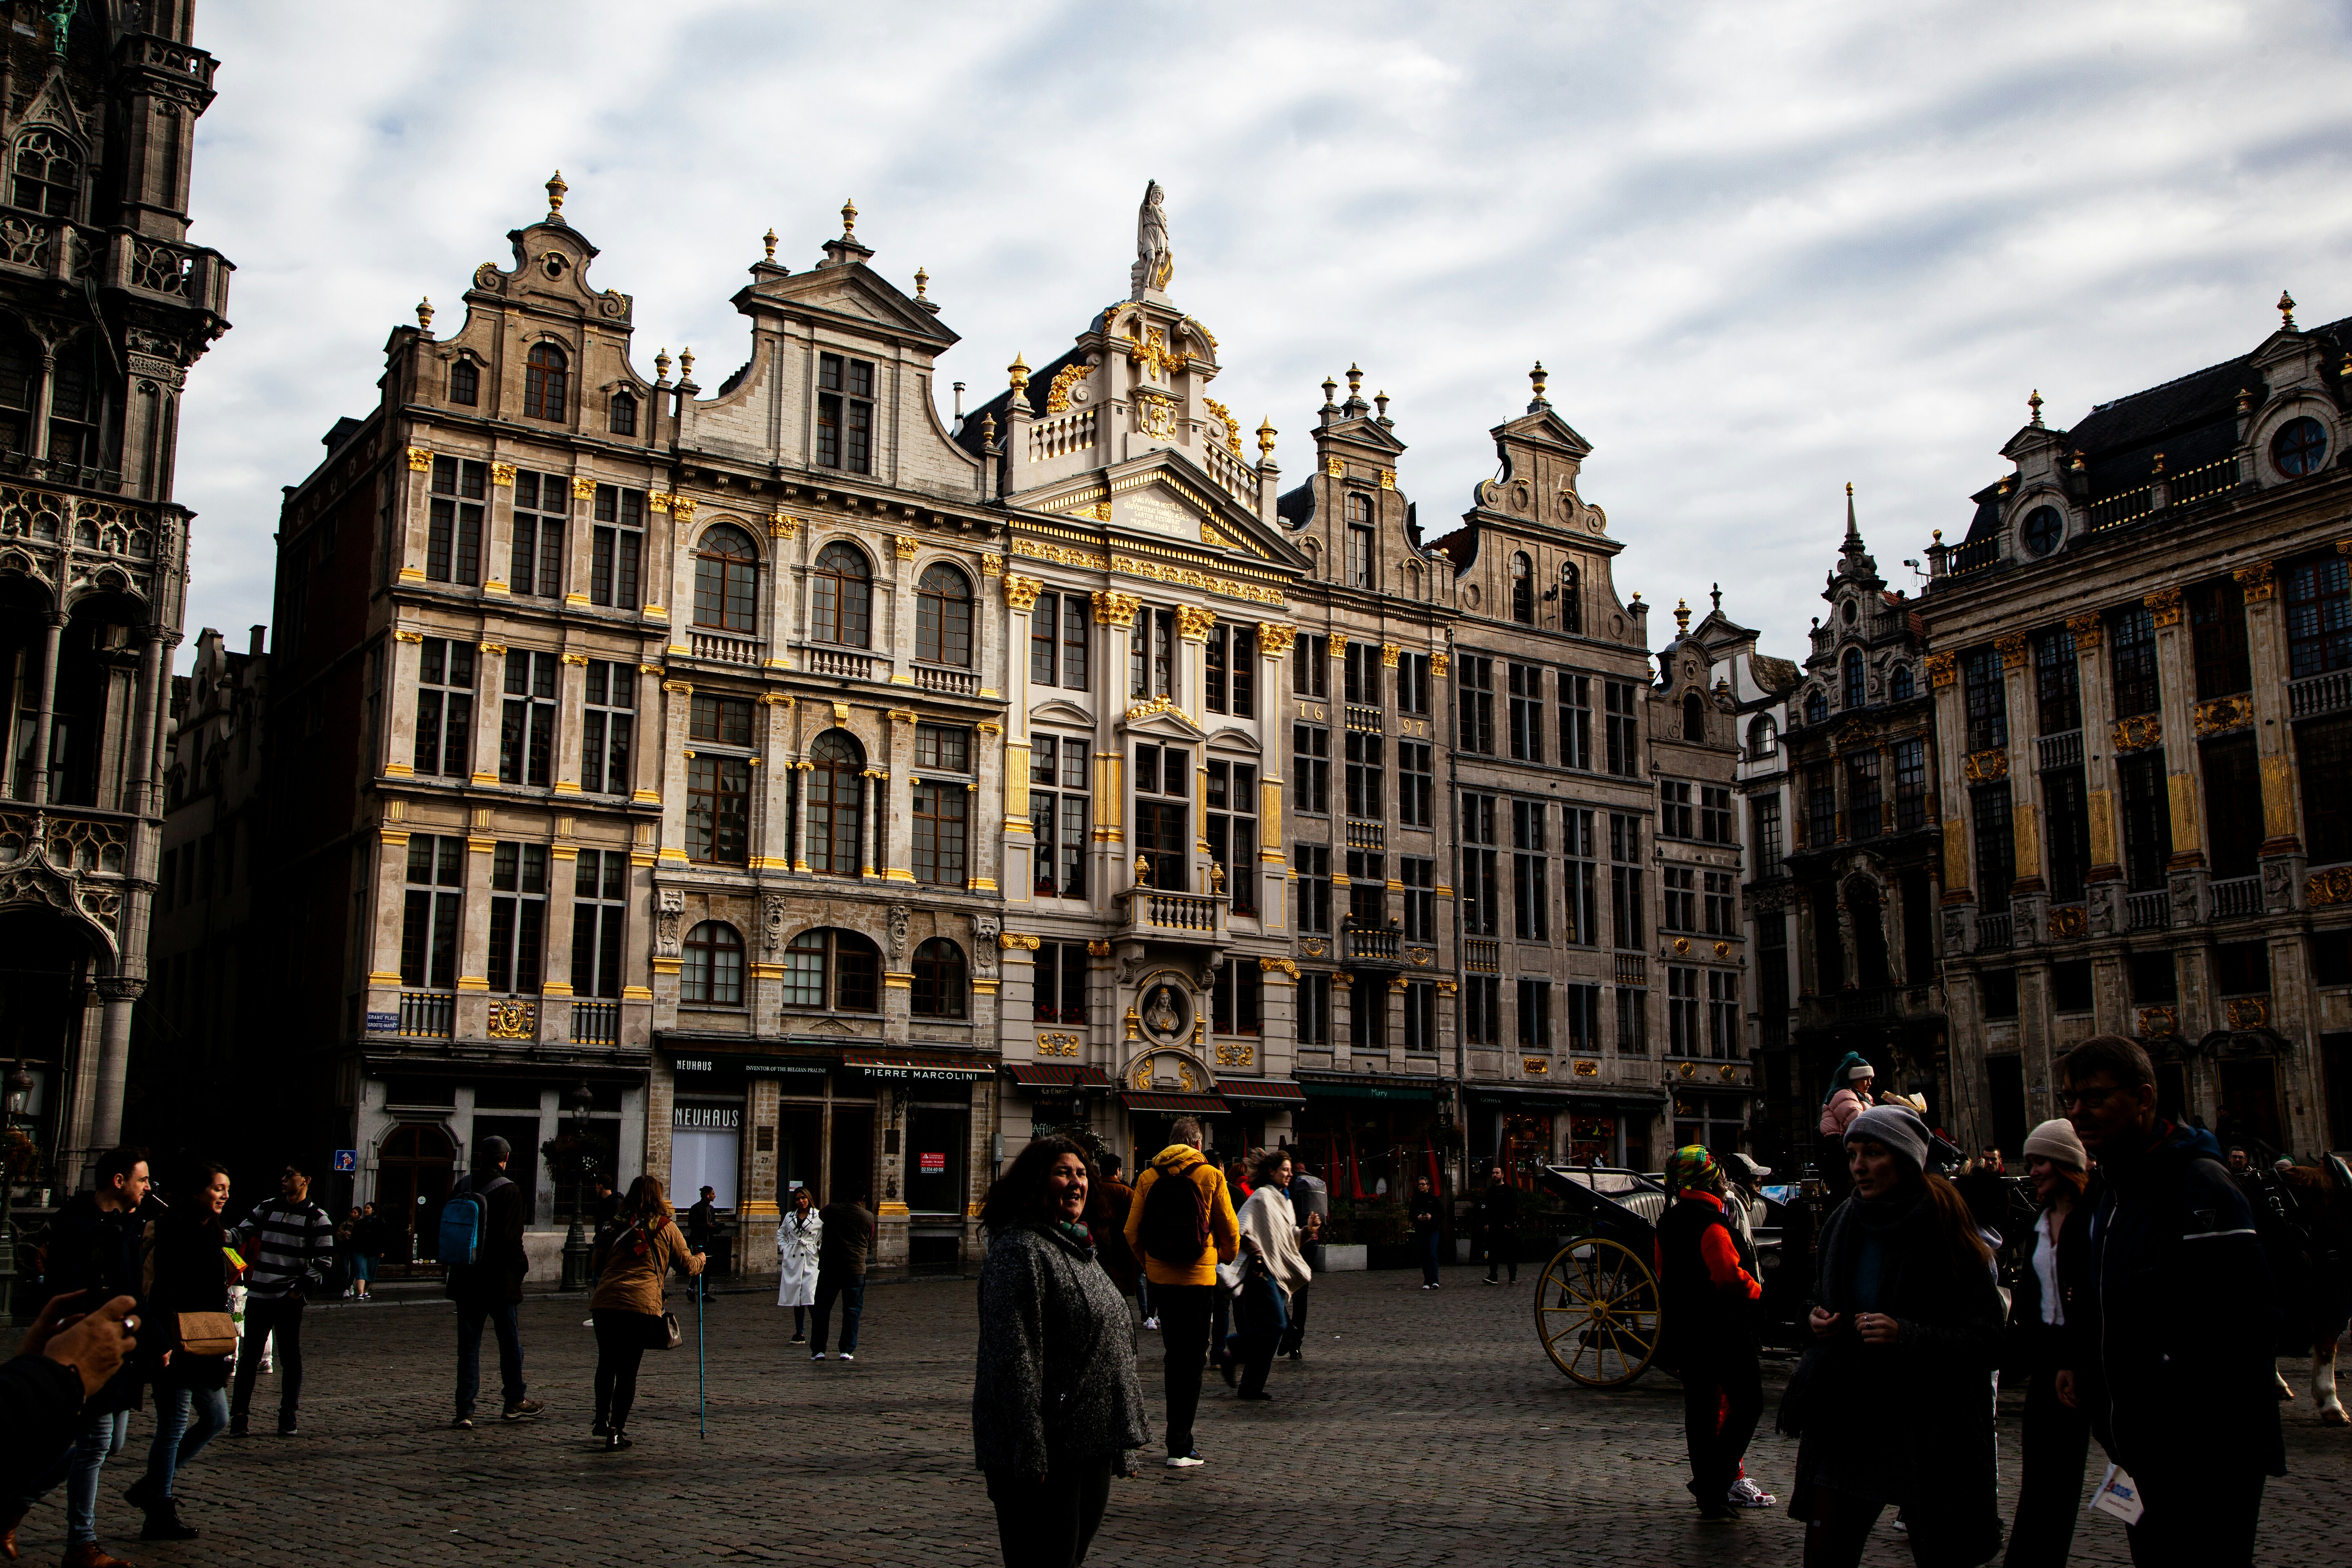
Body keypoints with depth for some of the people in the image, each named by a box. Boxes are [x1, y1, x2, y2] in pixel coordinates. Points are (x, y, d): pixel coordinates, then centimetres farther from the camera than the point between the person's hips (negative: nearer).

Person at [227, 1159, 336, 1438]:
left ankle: (289, 1416, 12)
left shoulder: (317, 1219, -1)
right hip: (258, 1296, 3)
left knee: (290, 1358, 3)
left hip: (289, 1300, -3)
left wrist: (301, 1289, -12)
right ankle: (238, 1415, 11)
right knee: (249, 1356, 5)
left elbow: (322, 1264, -3)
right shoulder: (267, 1209, 11)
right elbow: (241, 1234, 8)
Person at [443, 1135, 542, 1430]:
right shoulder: (509, 1191, -12)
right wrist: (522, 1265, -1)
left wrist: (450, 1265, 21)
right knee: (510, 1342, 11)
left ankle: (464, 1411, 2)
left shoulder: (461, 1187, 4)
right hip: (499, 1280, -4)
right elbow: (511, 1238, -16)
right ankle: (514, 1402, 22)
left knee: (468, 1345, 7)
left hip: (466, 1281, 4)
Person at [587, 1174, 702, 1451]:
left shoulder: (617, 1225, 17)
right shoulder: (666, 1227, 8)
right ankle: (616, 1432, 1)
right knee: (628, 1370, 3)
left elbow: (597, 1264, 23)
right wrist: (700, 1257, 36)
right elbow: (689, 1267, 14)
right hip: (641, 1304, -3)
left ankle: (602, 1421, 31)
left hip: (604, 1301, 3)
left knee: (607, 1363, 21)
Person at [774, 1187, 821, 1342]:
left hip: (811, 1259, -5)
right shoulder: (789, 1217, 13)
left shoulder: (820, 1217, 0)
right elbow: (781, 1233, 25)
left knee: (811, 1296, -14)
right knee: (795, 1296, 7)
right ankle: (800, 1333, 14)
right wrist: (784, 1248, 11)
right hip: (792, 1259, 5)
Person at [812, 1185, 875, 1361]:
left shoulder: (832, 1210, -2)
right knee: (852, 1310, 7)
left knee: (822, 1308, 8)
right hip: (855, 1268, 0)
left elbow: (821, 1214, 23)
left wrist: (838, 1201, 35)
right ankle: (847, 1350, 3)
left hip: (829, 1266, 0)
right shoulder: (868, 1218, 0)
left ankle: (818, 1350, 8)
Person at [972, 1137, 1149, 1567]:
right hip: (1050, 1453, -9)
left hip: (1092, 1445, 9)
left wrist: (1117, 1442, 21)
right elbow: (1013, 1361, -21)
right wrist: (1030, 1458, -24)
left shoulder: (1079, 1248, 16)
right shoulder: (1020, 1252, -15)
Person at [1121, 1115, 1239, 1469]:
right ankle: (1180, 1447, -2)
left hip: (1160, 1277, 3)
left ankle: (1178, 1431, 23)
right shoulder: (1210, 1176, -5)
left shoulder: (1149, 1177, 1)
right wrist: (1227, 1256, 21)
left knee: (1174, 1354, 17)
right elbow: (1229, 1228, 0)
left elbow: (1132, 1231, 2)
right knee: (1191, 1360, 1)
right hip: (1198, 1277, -3)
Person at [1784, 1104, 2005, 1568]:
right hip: (1845, 1420, 4)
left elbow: (1989, 1339, -12)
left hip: (1928, 1430, -4)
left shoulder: (1944, 1234, -10)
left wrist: (1908, 1336, -25)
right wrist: (1816, 1317, -1)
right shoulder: (1842, 1226, 5)